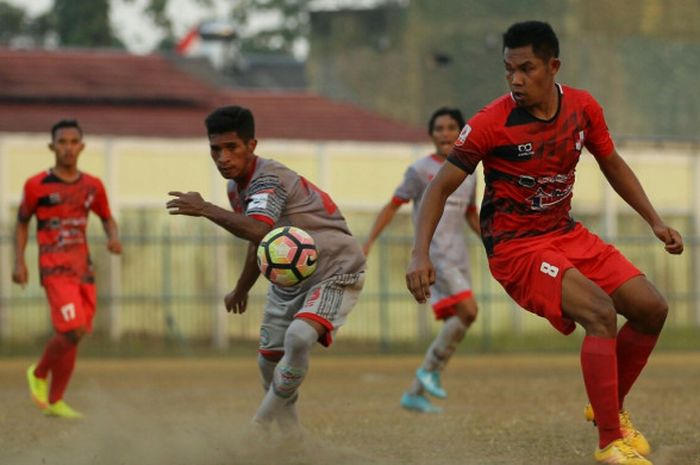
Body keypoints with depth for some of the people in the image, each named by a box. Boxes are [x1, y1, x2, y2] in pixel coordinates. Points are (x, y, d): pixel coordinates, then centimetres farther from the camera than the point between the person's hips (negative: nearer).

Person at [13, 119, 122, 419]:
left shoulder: (92, 187, 9)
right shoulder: (37, 186, -3)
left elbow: (107, 218, 21)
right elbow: (22, 223, 7)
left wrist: (114, 237, 0)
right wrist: (19, 262, -1)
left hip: (83, 268, 5)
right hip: (55, 268, -5)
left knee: (72, 336, 4)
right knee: (73, 331, -17)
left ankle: (54, 402, 17)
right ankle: (39, 374, 7)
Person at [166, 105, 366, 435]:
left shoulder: (269, 179, -25)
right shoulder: (237, 188, 2)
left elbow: (260, 231, -46)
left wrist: (205, 209, -48)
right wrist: (241, 290, 32)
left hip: (335, 273, -10)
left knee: (299, 336, -32)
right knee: (269, 359, 10)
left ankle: (258, 427, -19)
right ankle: (289, 437, 29)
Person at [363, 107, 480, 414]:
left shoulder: (468, 174, 16)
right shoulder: (420, 171, -2)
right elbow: (392, 206, -1)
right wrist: (369, 242, -8)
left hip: (458, 257, 7)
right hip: (432, 252, -7)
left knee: (454, 325, 3)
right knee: (467, 311, -23)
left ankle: (415, 393, 9)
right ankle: (430, 370, -9)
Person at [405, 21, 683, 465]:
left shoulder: (583, 108, -3)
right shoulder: (491, 123, -19)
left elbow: (613, 165, 15)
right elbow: (441, 186, -13)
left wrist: (655, 221, 11)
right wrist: (421, 255, -24)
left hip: (567, 233, 7)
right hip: (516, 246, -7)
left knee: (652, 308, -2)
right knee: (601, 312, -27)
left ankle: (612, 407, 20)